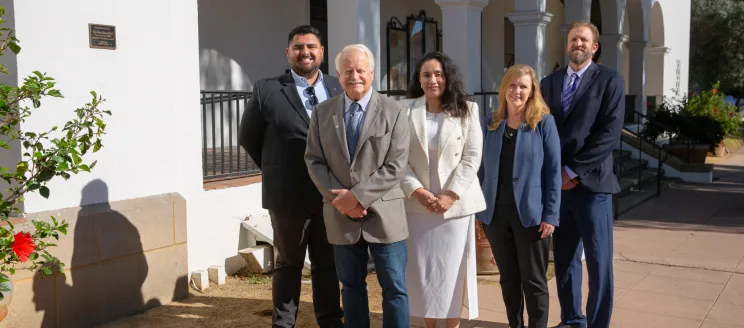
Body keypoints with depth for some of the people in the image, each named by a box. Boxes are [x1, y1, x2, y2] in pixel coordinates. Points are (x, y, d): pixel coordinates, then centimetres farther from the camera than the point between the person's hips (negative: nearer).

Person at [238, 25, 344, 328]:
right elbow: (248, 137, 4)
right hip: (289, 195, -2)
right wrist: (276, 170, 5)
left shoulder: (339, 89, 3)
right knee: (288, 265, 13)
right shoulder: (266, 90, -5)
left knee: (327, 264, 16)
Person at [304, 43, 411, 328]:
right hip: (341, 216, 3)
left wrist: (357, 195, -16)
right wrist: (340, 200, -10)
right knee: (351, 287, 14)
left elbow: (396, 166, -10)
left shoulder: (394, 112, -3)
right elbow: (314, 160, 2)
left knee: (395, 289, 4)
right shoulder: (322, 112, 6)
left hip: (384, 215, -2)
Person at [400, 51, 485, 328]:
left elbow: (473, 157, -3)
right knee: (421, 269, 6)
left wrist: (452, 195, -13)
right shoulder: (406, 111, 2)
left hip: (455, 203, -1)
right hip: (417, 203, 1)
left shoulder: (467, 110, 3)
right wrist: (416, 190, -14)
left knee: (453, 267, 5)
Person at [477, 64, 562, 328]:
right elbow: (484, 167, 9)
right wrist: (480, 209, 6)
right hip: (496, 212, 4)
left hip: (530, 213, -3)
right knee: (508, 278, 14)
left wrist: (551, 215, -11)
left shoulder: (544, 122, -4)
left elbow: (553, 171, -6)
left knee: (534, 280, 5)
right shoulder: (491, 123, 6)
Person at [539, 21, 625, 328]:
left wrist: (573, 170, -14)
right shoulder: (549, 82, 14)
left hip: (590, 181, -4)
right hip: (556, 182, 4)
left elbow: (610, 132, -10)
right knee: (564, 256, 11)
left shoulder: (609, 79, 0)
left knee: (598, 260, -1)